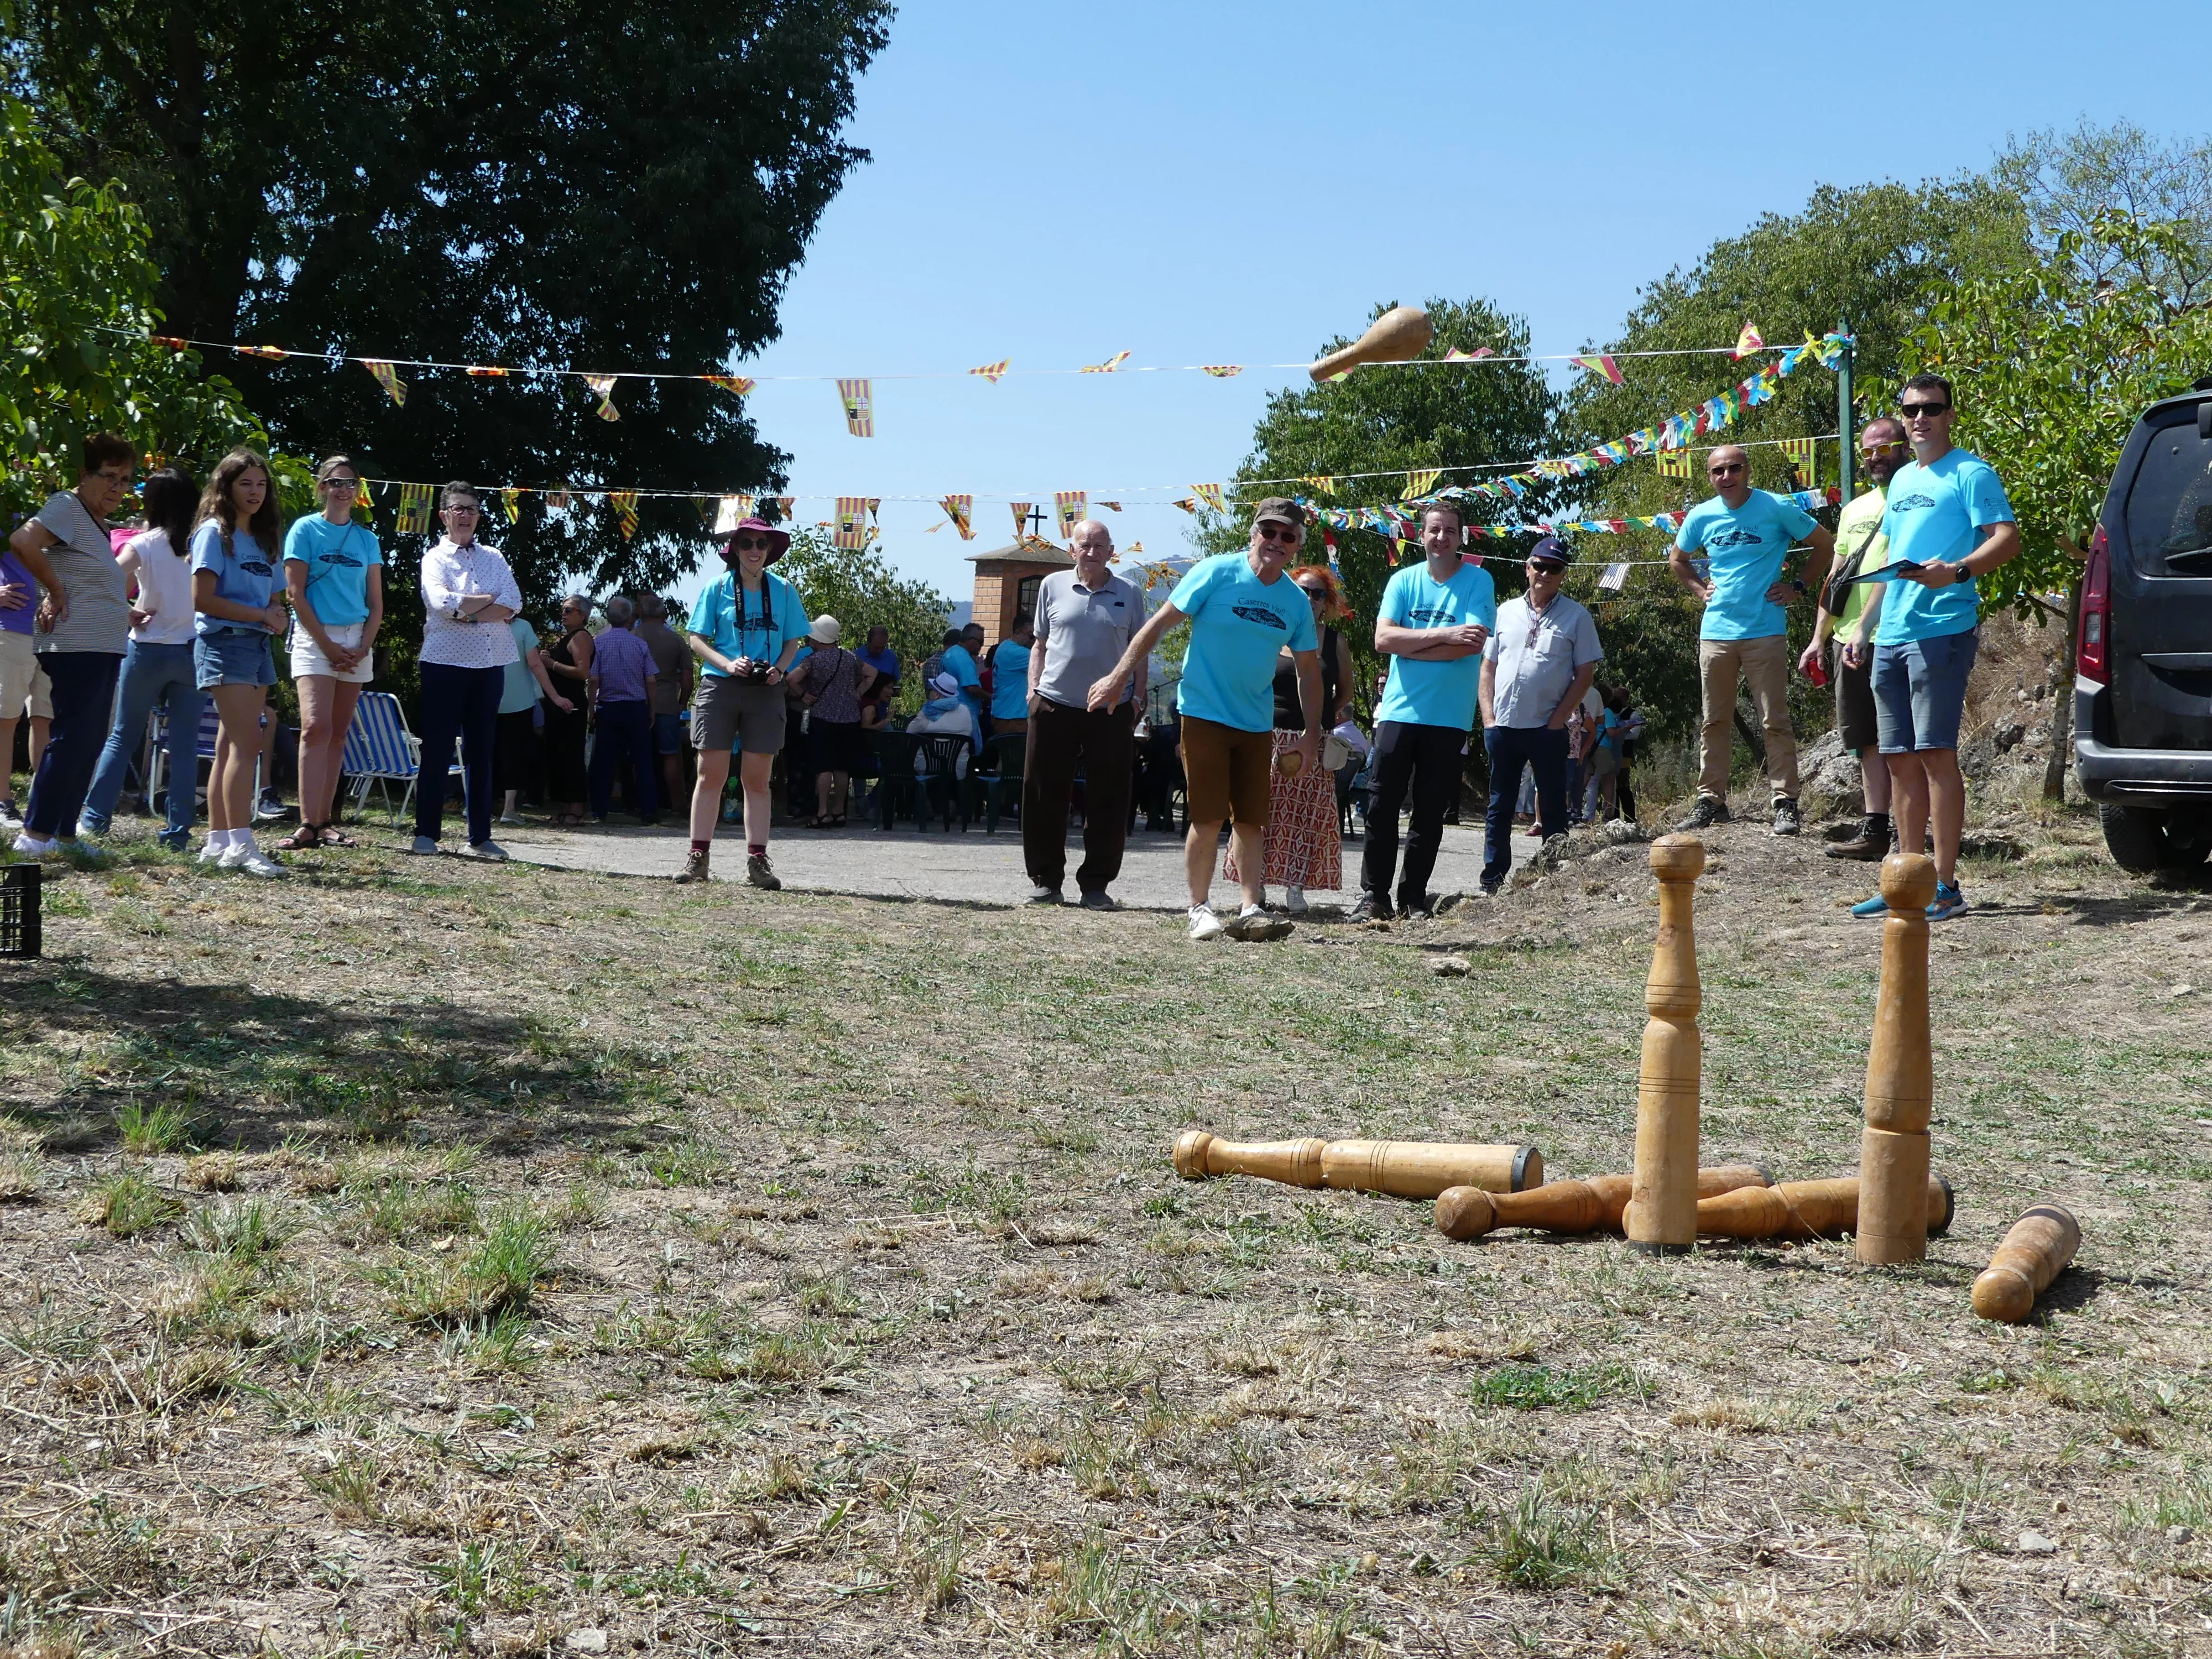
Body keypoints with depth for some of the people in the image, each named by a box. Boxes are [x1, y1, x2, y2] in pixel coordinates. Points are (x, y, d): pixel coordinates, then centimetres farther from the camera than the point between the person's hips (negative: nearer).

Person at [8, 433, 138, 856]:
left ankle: (64, 834, 14)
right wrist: (56, 591, -18)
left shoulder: (97, 523, 18)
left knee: (89, 742, 10)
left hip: (103, 649, 10)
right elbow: (23, 540, -27)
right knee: (71, 738, -11)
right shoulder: (67, 508, -10)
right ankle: (35, 833, -9)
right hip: (75, 647, -10)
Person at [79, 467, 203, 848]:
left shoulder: (144, 545, -6)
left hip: (149, 649, -1)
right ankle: (179, 831, 2)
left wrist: (130, 612, -4)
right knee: (185, 746, 4)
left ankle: (94, 817, 13)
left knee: (122, 738, 12)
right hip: (193, 649, 1)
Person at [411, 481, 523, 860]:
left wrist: (470, 615, -12)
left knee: (482, 750, 6)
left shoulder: (494, 557, 14)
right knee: (437, 749, -3)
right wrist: (490, 599, -5)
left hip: (490, 662, 4)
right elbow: (444, 604, -15)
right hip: (446, 661, -4)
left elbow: (513, 605, -1)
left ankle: (480, 837, 9)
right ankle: (426, 833, 2)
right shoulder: (434, 558, 3)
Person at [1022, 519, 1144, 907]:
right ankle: (1046, 880, 13)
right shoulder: (1053, 586, 8)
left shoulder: (1129, 593, 7)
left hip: (1112, 711, 0)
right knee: (1045, 797, 3)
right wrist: (1033, 687, 4)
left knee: (1107, 801, 1)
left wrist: (1137, 697, 4)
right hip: (1054, 704, 0)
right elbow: (1039, 644, 14)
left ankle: (1096, 883, 9)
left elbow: (1139, 651, 12)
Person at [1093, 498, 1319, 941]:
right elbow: (1160, 623, -7)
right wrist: (1118, 679, -11)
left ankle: (1251, 911, 7)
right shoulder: (1217, 573, -9)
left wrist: (1312, 734, 7)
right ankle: (1199, 909, 8)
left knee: (1251, 821, 4)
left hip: (1257, 724, 4)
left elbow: (1309, 670, 12)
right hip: (1205, 716, -4)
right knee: (1208, 820, -4)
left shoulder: (1296, 601, 4)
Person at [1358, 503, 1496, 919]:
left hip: (1448, 717, -1)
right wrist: (1444, 635, -16)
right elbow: (1383, 638, -7)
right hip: (1398, 712, 1)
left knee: (1430, 812, 6)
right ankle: (1373, 894, 3)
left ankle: (1414, 895, 15)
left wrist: (1410, 646, -10)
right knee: (1381, 806, -3)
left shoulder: (1478, 581, 0)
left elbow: (1472, 644, -14)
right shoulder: (1403, 581, 6)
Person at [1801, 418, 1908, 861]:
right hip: (1849, 642, 8)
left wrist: (1864, 628, -20)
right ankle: (1875, 830, 14)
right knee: (1868, 740, 10)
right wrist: (1820, 638, 17)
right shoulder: (1855, 509, 20)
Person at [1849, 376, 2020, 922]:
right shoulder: (1901, 480, 22)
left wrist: (1957, 571, -28)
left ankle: (1945, 887, -8)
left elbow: (2007, 539, -12)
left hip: (1941, 631, -8)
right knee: (1901, 759, 8)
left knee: (1936, 753, -10)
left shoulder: (1970, 473, -1)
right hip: (1891, 637, 8)